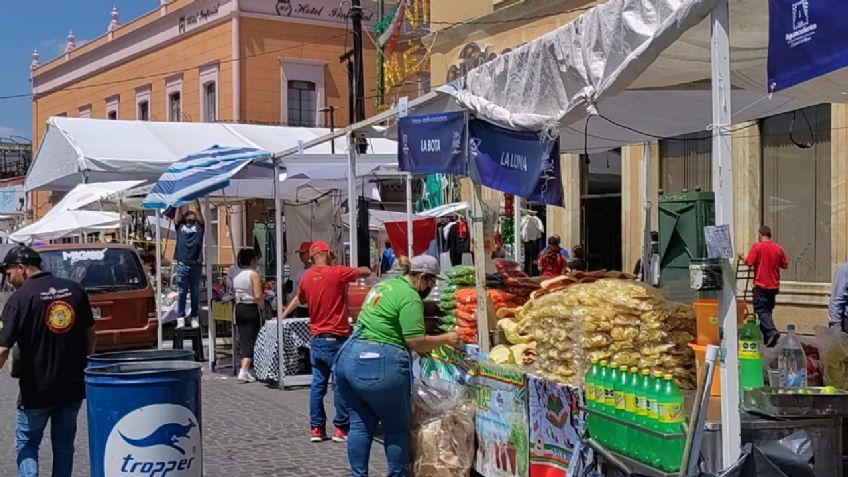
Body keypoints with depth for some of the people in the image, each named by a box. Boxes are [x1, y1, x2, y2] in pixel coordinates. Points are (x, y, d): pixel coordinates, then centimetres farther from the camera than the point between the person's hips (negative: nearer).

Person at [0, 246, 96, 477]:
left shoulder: (20, 298, -13)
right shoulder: (75, 290, 3)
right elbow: (91, 335, 10)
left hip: (37, 388, -5)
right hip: (74, 386, 5)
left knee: (26, 444, 11)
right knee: (64, 444, 17)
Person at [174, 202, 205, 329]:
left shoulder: (199, 226, 14)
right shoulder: (180, 225, 14)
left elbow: (198, 209, 8)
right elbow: (178, 211, 11)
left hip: (196, 264, 0)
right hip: (182, 264, 0)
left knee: (195, 293, 5)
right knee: (182, 293, 1)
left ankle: (195, 318, 11)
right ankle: (180, 318, 3)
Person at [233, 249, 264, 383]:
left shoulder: (236, 275, 9)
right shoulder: (253, 274, -12)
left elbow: (234, 293, 10)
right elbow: (258, 296, -17)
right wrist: (263, 309, -7)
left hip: (239, 308, 7)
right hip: (252, 308, -7)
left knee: (243, 338, 12)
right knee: (251, 339, -4)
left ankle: (244, 368, 16)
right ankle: (244, 371, -12)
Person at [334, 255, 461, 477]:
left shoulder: (385, 284, 17)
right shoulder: (410, 298, -12)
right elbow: (417, 343, -16)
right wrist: (446, 339, 0)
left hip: (347, 358, 8)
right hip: (378, 366, -8)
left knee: (361, 424, 14)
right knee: (397, 427, 8)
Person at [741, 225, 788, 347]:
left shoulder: (757, 247, -10)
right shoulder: (778, 248, 5)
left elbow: (749, 263, -15)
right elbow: (785, 265, 10)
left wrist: (742, 257, 4)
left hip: (761, 286, -6)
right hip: (774, 286, 6)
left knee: (761, 310, -5)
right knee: (768, 310, 15)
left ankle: (772, 332, -25)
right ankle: (764, 336, 20)